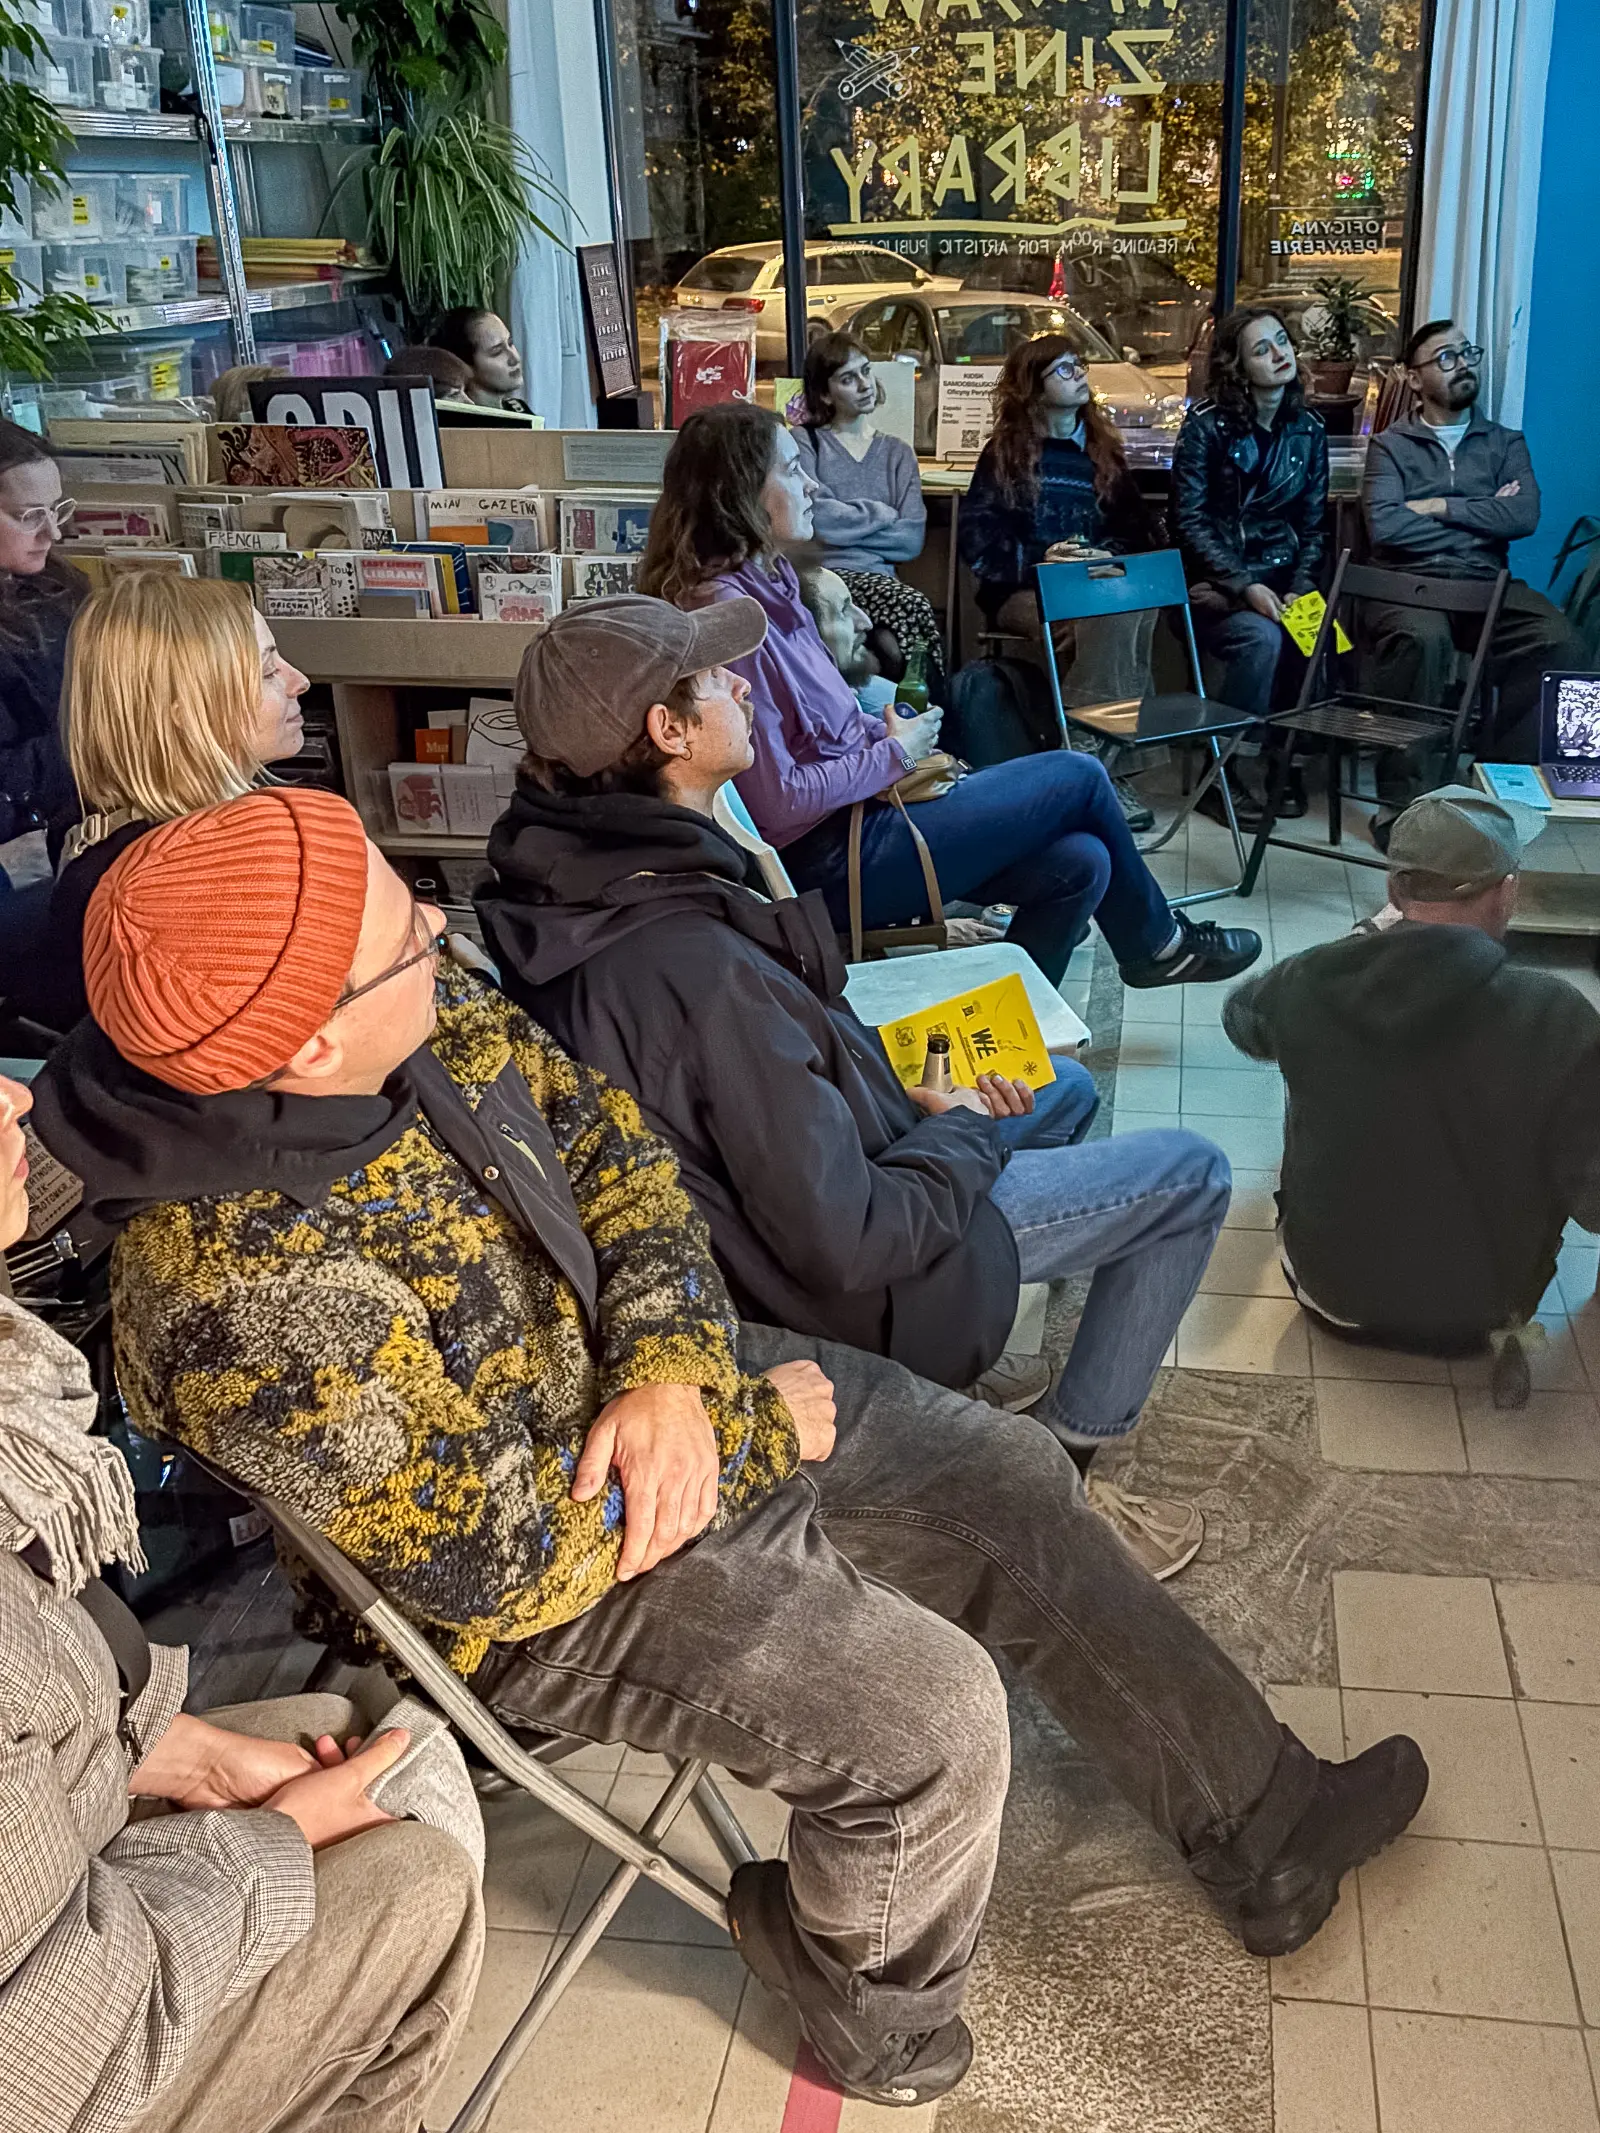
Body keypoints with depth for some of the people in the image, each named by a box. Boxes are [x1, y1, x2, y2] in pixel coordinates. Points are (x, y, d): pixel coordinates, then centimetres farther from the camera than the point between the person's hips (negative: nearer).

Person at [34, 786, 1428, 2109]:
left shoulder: (424, 1017, -16)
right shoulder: (259, 1294, -36)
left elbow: (608, 1139, -3)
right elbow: (506, 1557, -28)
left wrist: (676, 1369, -19)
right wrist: (754, 1427, -17)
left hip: (637, 1385, 8)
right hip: (543, 1584, -7)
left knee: (1018, 1488, 8)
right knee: (932, 1720, -17)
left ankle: (1264, 1828, 27)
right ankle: (878, 2025, 18)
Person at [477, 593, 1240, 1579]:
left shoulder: (577, 887, -8)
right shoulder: (700, 971, -37)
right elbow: (847, 1246, -31)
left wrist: (906, 1098, 1)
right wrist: (967, 1132, -13)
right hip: (850, 1291, -9)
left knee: (1067, 1087, 26)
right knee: (1190, 1173, 3)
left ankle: (954, 1365, 27)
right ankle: (1064, 1456, 13)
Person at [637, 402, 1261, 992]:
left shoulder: (765, 579, 8)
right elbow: (776, 799, -25)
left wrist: (891, 736, 0)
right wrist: (893, 755, -12)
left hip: (855, 808, 9)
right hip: (830, 861, -9)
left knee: (1079, 862, 1)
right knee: (1079, 777, 1)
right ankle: (1156, 944, 26)